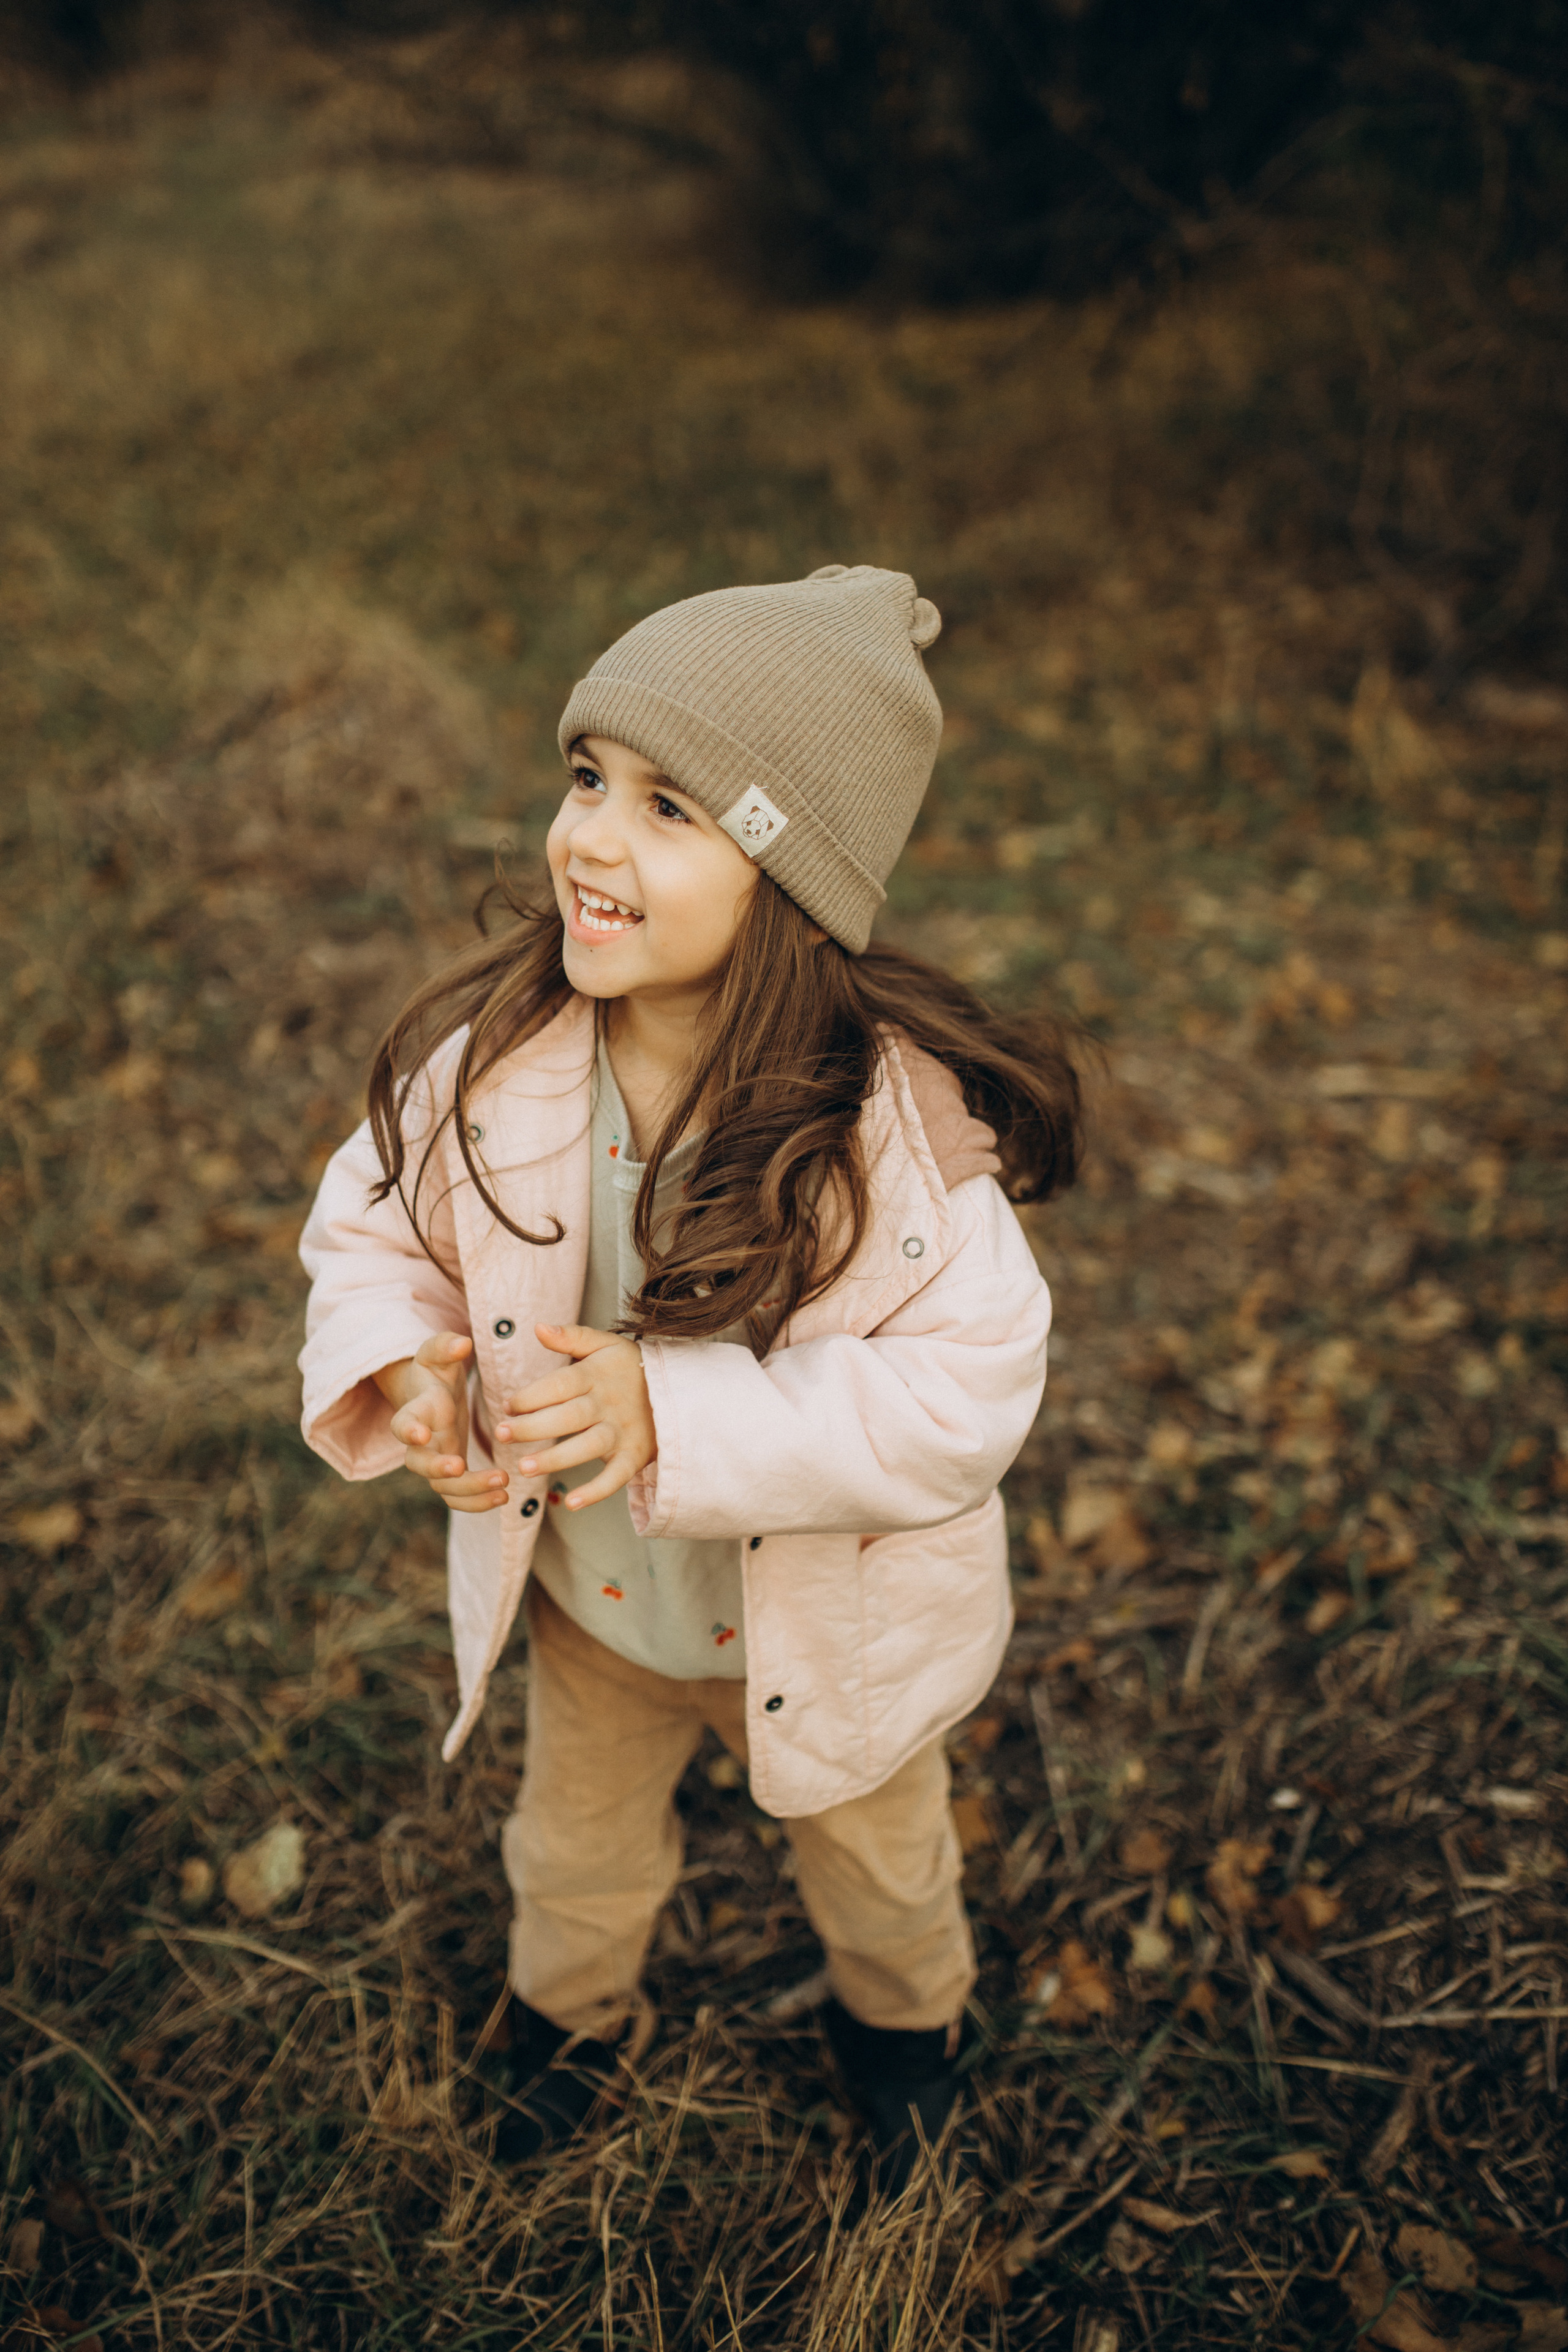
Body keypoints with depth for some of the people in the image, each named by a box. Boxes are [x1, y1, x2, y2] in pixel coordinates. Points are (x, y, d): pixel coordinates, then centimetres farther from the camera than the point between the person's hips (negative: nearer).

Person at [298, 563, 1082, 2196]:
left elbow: (965, 1393, -32)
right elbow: (374, 1224, -6)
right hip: (582, 1600, 3)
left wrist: (675, 1411, -41)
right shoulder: (488, 1060, -23)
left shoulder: (898, 1120, -34)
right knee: (576, 1844, 32)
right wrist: (398, 1373, -27)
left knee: (874, 1859, 30)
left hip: (825, 1622, -2)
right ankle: (570, 2009, 67)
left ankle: (904, 2020, 66)